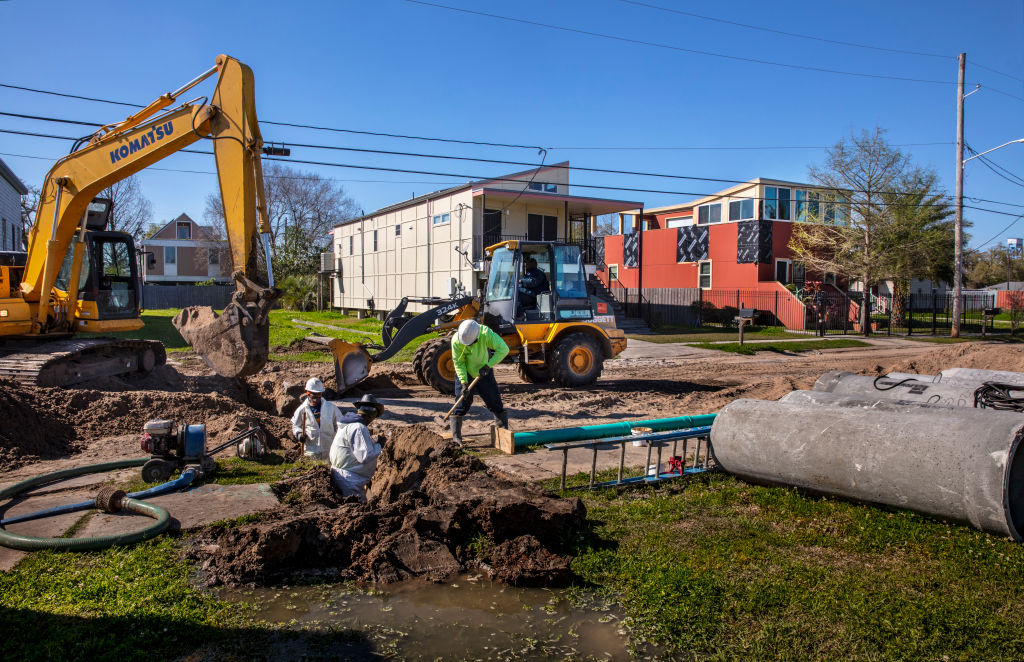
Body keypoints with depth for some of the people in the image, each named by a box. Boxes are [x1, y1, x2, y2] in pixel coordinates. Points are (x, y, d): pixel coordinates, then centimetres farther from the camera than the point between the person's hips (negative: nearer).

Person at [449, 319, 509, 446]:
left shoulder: (485, 333, -26)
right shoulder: (456, 340, -23)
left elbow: (503, 349, -27)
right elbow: (458, 363, -16)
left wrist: (488, 365, -30)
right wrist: (464, 382, -23)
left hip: (484, 373, 1)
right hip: (465, 374, -1)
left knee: (494, 401, 6)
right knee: (461, 403, -5)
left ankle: (504, 429, 21)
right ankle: (456, 435, 2)